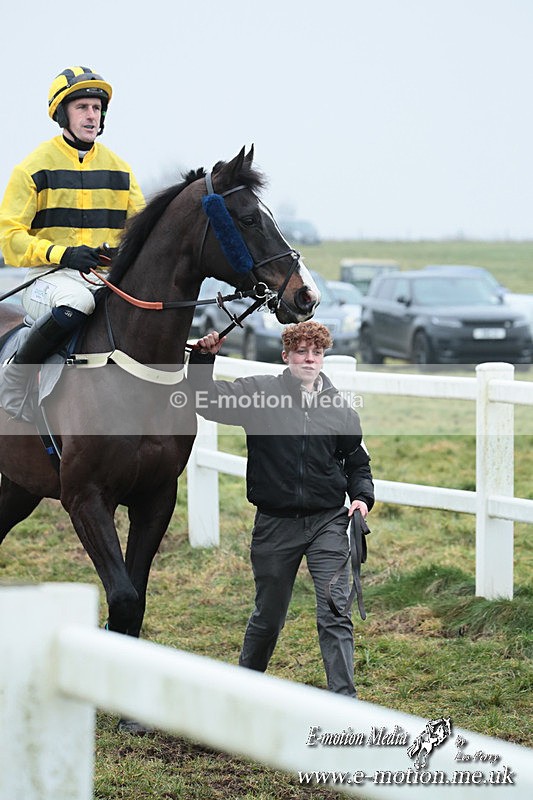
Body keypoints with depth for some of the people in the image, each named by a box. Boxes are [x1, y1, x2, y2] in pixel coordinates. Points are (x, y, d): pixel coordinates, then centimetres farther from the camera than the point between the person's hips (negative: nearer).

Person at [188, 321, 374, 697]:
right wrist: (204, 358, -18)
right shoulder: (259, 393, -2)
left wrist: (363, 496, -2)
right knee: (268, 617, 14)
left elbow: (357, 462, 15)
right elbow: (206, 400, -5)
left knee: (336, 615, -8)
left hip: (328, 523, 1)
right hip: (275, 524, -1)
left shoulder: (340, 408, 4)